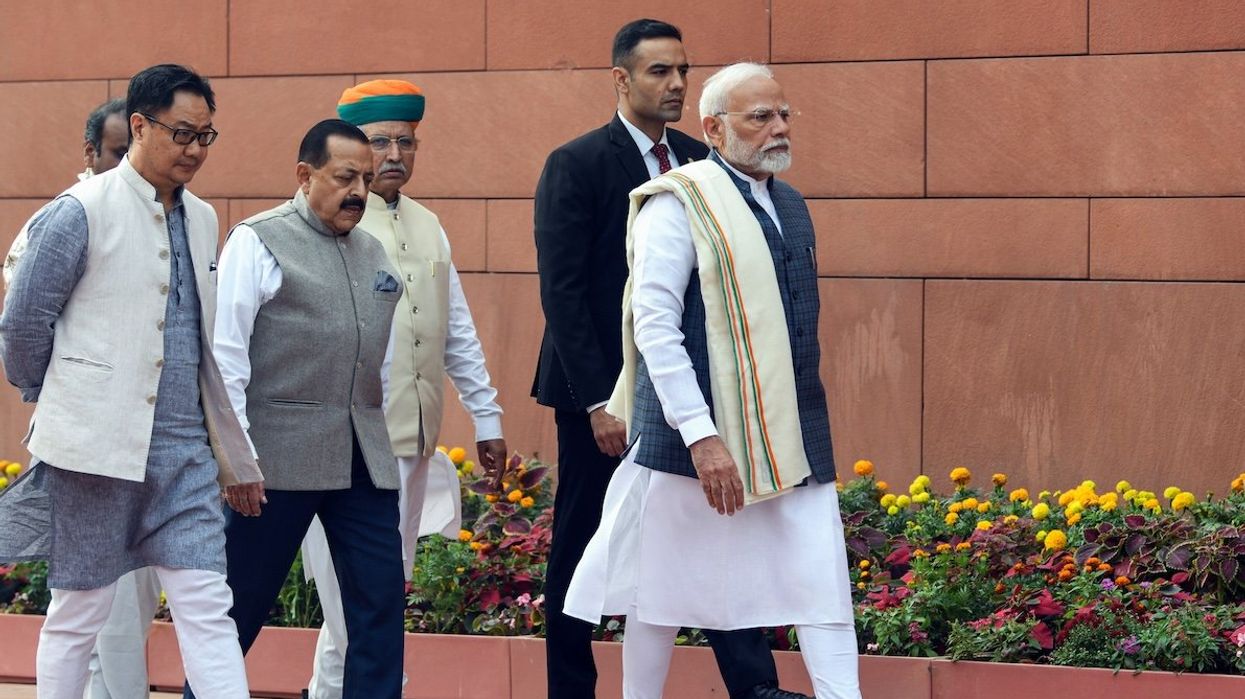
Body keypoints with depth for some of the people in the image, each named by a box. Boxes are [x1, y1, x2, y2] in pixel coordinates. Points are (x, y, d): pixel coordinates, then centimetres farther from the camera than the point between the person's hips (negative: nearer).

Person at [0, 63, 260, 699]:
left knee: (209, 610, -2)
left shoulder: (200, 218, 12)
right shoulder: (81, 212, -8)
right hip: (97, 447, -5)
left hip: (184, 450, 5)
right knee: (79, 613, 5)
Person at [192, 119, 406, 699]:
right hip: (280, 457, -6)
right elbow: (226, 354, -8)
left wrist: (388, 441, 14)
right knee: (241, 605, 2)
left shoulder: (373, 254, 17)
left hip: (364, 458, 6)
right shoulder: (258, 242, -2)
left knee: (380, 606, 0)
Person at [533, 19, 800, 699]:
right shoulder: (575, 166, -8)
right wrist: (597, 401, -17)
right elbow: (563, 292, -13)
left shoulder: (699, 161, 8)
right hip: (601, 390, -4)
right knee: (581, 547, 5)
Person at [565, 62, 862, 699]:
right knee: (667, 589, 5)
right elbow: (654, 327, -14)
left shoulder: (790, 205, 13)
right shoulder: (680, 203, -8)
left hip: (793, 435, 6)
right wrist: (701, 437, -21)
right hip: (698, 435, -6)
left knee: (822, 582, -1)